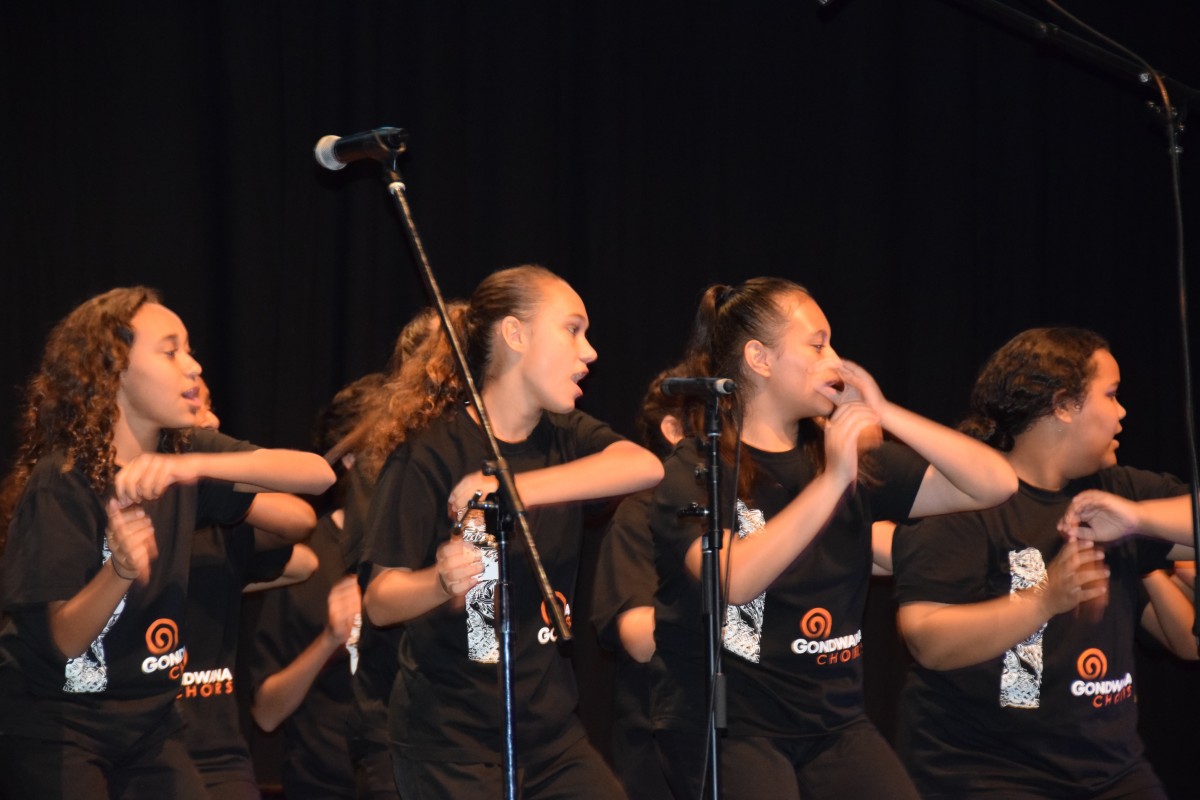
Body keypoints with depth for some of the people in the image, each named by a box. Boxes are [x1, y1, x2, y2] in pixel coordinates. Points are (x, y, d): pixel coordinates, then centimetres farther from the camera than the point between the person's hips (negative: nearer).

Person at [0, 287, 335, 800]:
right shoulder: (60, 483, -17)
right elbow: (64, 639, -18)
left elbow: (318, 473, -16)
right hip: (54, 727, -5)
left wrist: (194, 467, -30)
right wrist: (120, 571, -38)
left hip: (150, 719, 5)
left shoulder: (186, 453, -1)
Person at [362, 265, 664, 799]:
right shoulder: (435, 452, -12)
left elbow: (646, 466, -18)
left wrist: (516, 489, -29)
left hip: (551, 730, 5)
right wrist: (442, 582, -36)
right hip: (450, 744, -5)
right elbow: (380, 600, -14)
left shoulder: (565, 438, 4)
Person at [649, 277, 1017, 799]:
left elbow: (996, 485, 2)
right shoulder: (694, 471, -4)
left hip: (834, 722, 5)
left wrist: (884, 414, -4)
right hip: (723, 722, -5)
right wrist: (831, 482, -25)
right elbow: (735, 580, -22)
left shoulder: (853, 458, 9)